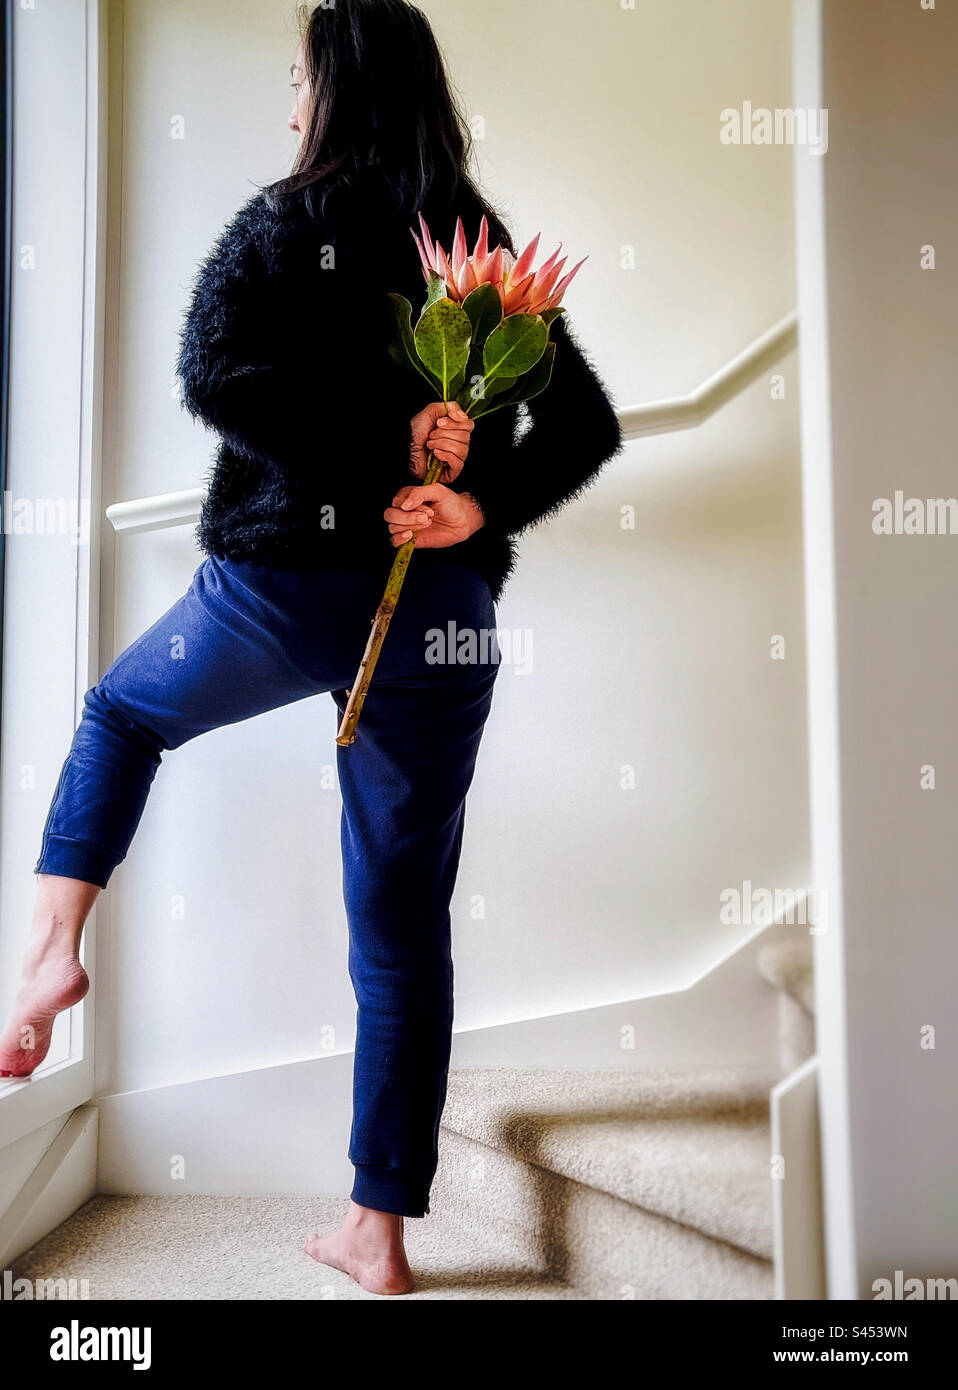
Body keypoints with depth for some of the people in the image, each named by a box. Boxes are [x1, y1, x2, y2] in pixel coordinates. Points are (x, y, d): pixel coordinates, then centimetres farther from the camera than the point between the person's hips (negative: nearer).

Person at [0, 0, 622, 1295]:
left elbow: (211, 370, -17)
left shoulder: (289, 220, 0)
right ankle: (381, 1230, 20)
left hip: (286, 582, -3)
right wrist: (480, 508, -8)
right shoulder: (491, 249, 12)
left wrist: (375, 445, -15)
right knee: (405, 923, 10)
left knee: (121, 711, 29)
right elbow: (588, 424, 6)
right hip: (444, 612, 4)